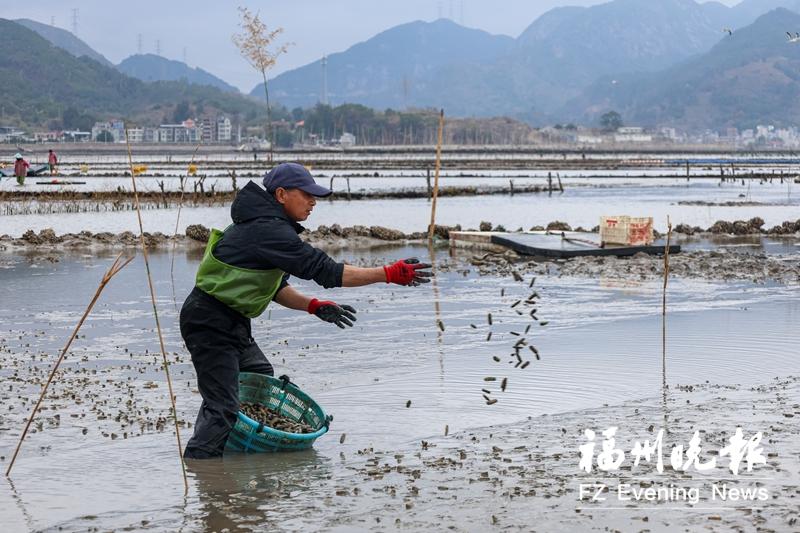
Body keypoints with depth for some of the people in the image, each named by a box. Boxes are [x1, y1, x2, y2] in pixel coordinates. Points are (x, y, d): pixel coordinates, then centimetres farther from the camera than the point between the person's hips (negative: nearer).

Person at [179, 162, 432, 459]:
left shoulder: (267, 226, 12)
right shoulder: (269, 230, -21)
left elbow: (274, 286, 18)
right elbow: (324, 270, -26)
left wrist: (313, 306, 3)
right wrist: (390, 274, -25)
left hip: (233, 323, 11)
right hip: (210, 323, -11)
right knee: (223, 408, -14)